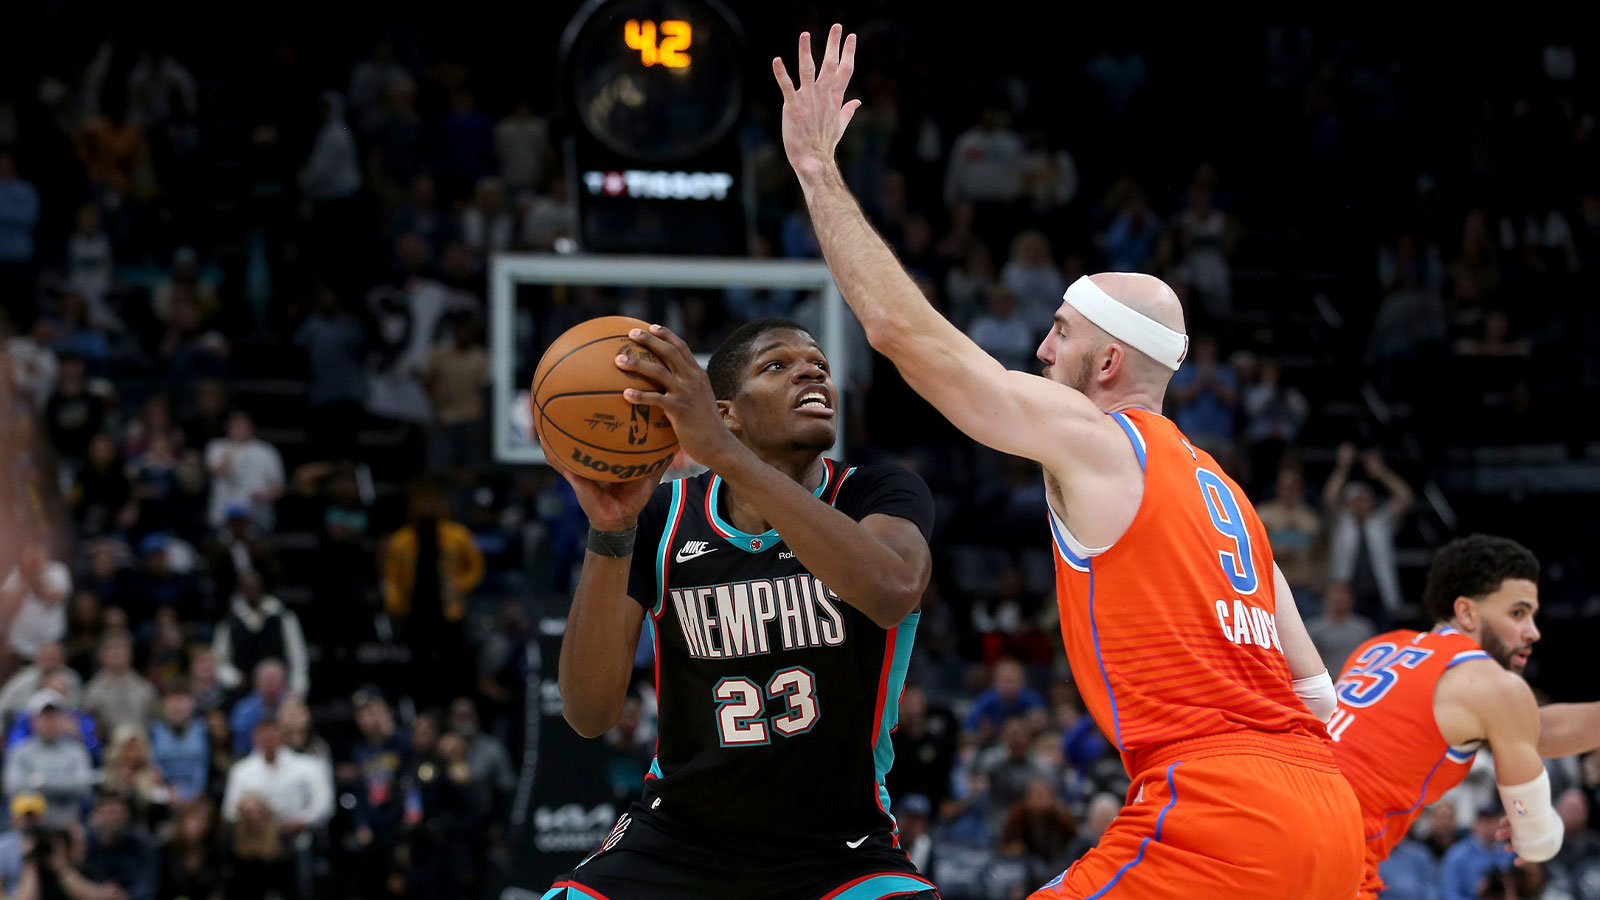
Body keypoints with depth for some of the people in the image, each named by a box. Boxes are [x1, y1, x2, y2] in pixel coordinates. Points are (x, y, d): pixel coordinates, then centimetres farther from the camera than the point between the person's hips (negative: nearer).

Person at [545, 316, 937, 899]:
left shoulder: (879, 495, -9)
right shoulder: (659, 518, -5)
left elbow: (893, 593, -35)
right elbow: (589, 714, -14)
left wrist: (724, 453, -40)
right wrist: (609, 530, -27)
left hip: (842, 851, -2)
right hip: (677, 844, 2)